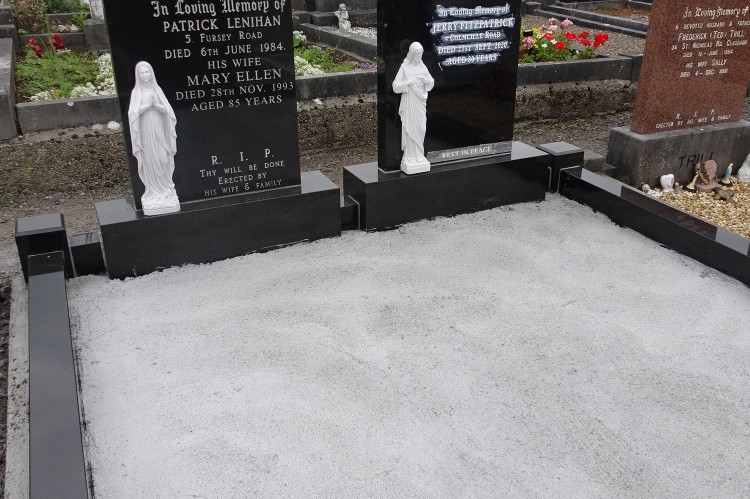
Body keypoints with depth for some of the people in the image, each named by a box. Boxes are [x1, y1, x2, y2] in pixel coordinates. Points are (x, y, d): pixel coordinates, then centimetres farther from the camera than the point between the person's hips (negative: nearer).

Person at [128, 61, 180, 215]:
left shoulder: (157, 89, 7)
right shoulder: (136, 92, 1)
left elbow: (167, 110, 3)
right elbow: (133, 113, -8)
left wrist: (156, 105, -14)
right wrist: (148, 104, -15)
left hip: (159, 129, 2)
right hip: (145, 130, -2)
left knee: (163, 158, 1)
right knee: (149, 159, 1)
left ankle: (165, 187, 13)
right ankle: (153, 190, 9)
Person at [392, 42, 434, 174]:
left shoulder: (422, 66, 6)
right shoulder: (404, 68, -7)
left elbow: (431, 83, 12)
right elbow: (395, 86, -11)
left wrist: (426, 79, -9)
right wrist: (409, 82, -22)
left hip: (420, 102, 5)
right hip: (409, 102, -5)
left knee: (420, 129, 6)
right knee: (409, 128, -3)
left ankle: (419, 155, 17)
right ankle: (409, 157, 4)